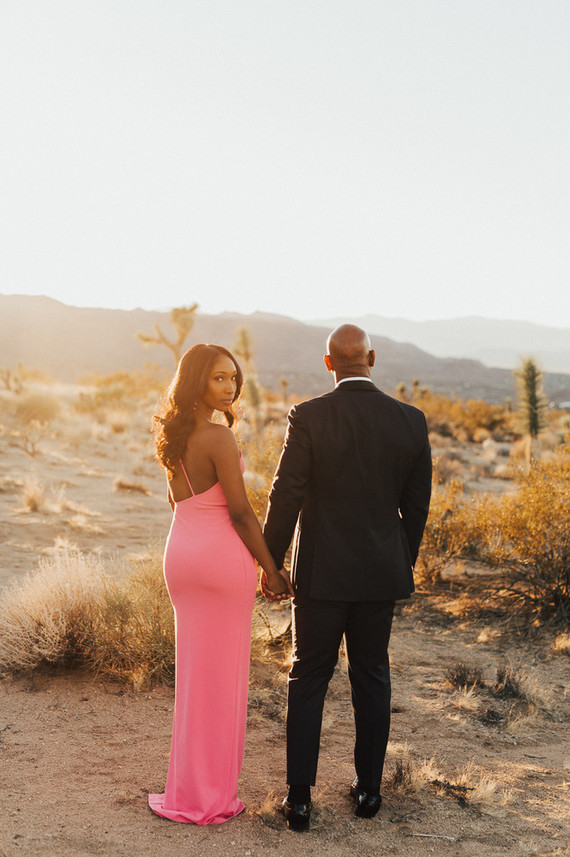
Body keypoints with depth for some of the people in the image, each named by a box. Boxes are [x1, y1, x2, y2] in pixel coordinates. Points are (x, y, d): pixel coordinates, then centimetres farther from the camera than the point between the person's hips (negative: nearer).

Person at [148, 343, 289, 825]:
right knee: (221, 676, 5)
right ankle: (208, 797, 17)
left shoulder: (174, 435, 8)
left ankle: (188, 788, 29)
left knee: (193, 671, 18)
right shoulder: (220, 438, -17)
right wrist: (271, 569, -8)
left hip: (180, 552, 8)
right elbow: (241, 512, -17)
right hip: (224, 556, -8)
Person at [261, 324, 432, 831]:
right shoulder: (411, 421, -4)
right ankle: (368, 789, 28)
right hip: (381, 573, 3)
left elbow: (286, 496, -12)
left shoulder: (308, 417, -13)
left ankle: (300, 798, 13)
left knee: (308, 681, 10)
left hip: (321, 572, -2)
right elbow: (416, 504, 3)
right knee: (372, 679, 17)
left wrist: (270, 565, 0)